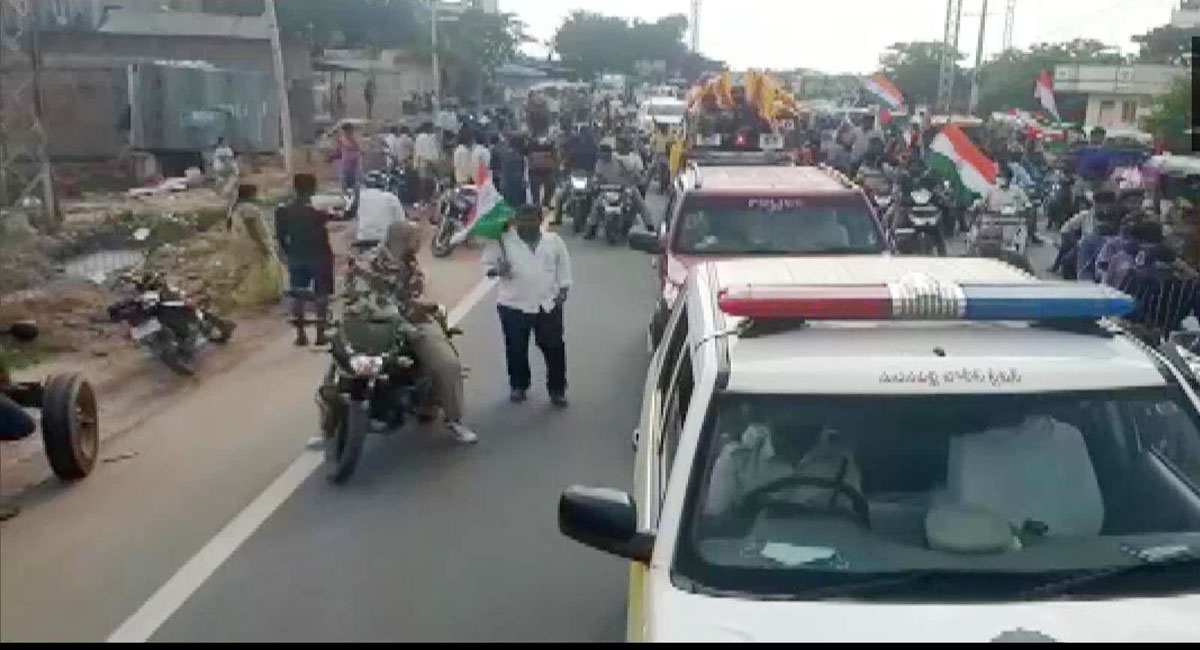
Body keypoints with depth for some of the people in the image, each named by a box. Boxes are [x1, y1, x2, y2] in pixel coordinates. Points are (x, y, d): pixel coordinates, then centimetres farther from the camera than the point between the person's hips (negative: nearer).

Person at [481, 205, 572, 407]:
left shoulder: (554, 241, 5)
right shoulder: (502, 241, -4)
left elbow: (563, 267, 12)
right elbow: (488, 264, 0)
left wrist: (563, 290, 3)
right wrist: (497, 270, -21)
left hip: (548, 304, 1)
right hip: (513, 304, -1)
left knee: (554, 348, 5)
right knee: (516, 349, 9)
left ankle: (557, 389, 18)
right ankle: (518, 385, 28)